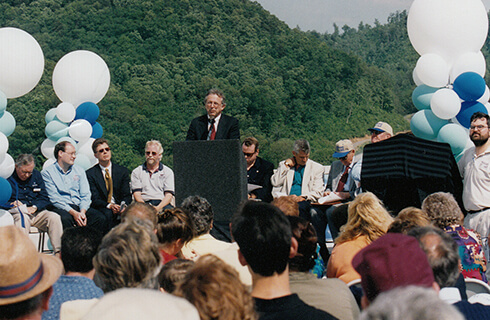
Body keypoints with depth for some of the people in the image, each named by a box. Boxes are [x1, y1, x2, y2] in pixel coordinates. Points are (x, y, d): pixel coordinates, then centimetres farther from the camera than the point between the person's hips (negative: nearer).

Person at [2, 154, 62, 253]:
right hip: (17, 212, -4)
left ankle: (59, 251, -25)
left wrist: (34, 207, -8)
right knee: (23, 218, -38)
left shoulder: (36, 175, 15)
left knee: (54, 217, -22)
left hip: (36, 212, 4)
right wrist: (12, 204, -20)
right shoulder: (8, 178, 1)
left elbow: (45, 199, 12)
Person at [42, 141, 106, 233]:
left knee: (101, 218, -24)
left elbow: (85, 195, 11)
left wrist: (82, 212, -11)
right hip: (61, 208, -4)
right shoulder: (47, 173, 4)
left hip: (78, 206, 4)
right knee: (66, 218, -39)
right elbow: (54, 198, -7)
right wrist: (73, 213, -20)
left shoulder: (79, 170, 19)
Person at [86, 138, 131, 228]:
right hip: (102, 208, -2)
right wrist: (109, 206, -23)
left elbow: (127, 195, 7)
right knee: (108, 214, -37)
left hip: (119, 206, 2)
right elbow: (94, 199, -3)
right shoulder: (90, 173, 5)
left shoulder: (123, 171, 13)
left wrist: (124, 205, -17)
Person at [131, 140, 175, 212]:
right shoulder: (136, 172, 17)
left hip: (162, 204, 0)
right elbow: (136, 194, 6)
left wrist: (158, 208, -15)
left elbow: (169, 195, 5)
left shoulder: (168, 172, 16)